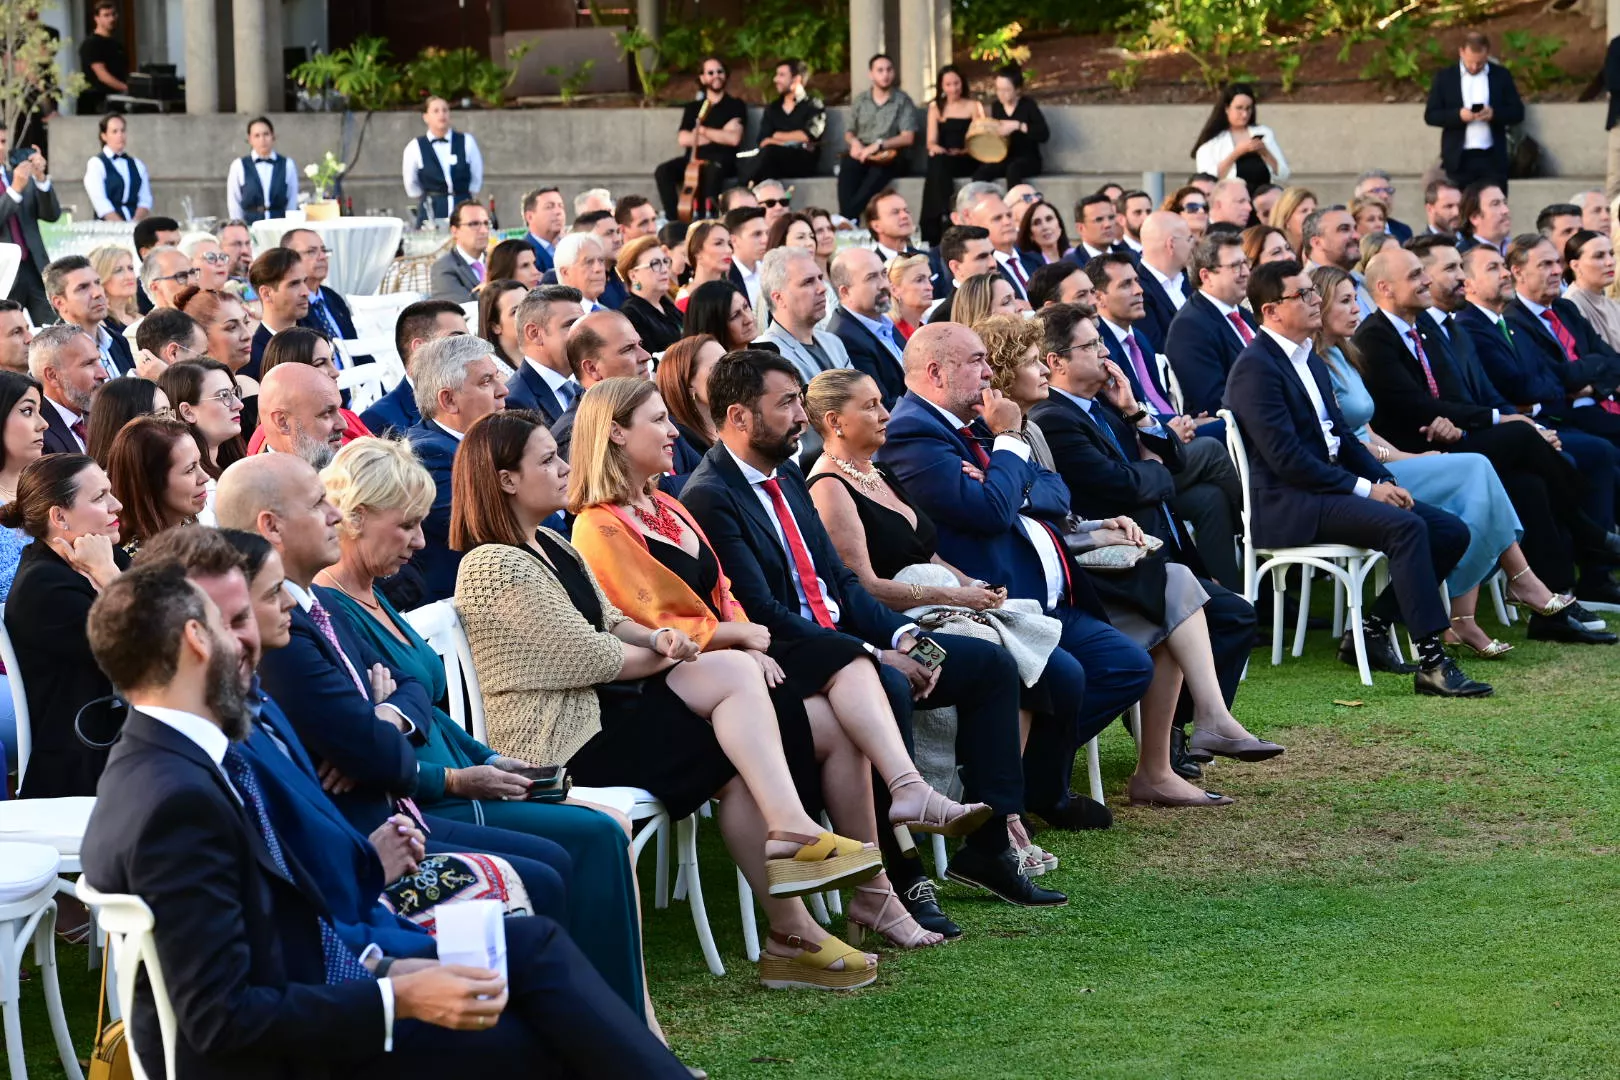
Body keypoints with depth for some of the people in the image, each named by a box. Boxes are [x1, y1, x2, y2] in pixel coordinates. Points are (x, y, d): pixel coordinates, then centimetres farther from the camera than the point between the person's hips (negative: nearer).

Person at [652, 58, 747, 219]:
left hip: (722, 160, -4)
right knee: (663, 171, -25)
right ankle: (673, 219, -29)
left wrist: (702, 130, -1)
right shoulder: (693, 108, 20)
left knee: (712, 170, -41)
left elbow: (734, 138, -3)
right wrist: (719, 135, -2)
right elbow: (683, 139, 4)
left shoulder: (735, 105, 13)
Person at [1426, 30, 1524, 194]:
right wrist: (1458, 115, -18)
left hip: (1493, 158, 1)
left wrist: (1494, 114, -17)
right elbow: (1430, 116, 0)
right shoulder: (1444, 77, 3)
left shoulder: (1501, 76, 6)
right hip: (1459, 159, -1)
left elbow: (1517, 113, 4)